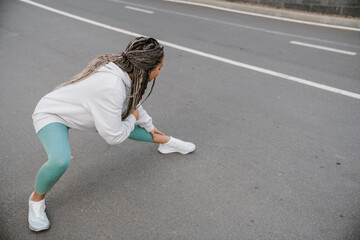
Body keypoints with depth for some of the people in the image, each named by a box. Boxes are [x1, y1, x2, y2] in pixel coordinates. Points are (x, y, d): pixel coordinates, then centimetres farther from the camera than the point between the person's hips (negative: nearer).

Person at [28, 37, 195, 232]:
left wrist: (148, 125, 23)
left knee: (125, 126, 9)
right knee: (60, 161, -31)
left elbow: (133, 102, 9)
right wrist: (132, 118, -10)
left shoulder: (123, 69, -12)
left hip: (84, 110, 8)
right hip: (51, 114, -8)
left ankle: (166, 142, 32)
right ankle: (36, 199, 0)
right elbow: (113, 137, -28)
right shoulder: (112, 87, -39)